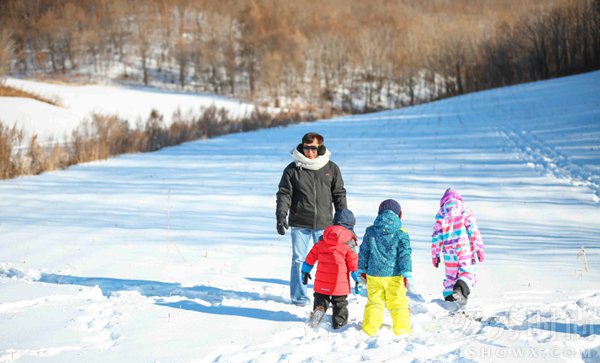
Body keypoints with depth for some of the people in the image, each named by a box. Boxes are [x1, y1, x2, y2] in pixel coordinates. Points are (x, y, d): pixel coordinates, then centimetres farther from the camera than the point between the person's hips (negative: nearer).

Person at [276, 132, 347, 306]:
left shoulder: (332, 168, 6)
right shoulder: (292, 169, 1)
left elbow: (339, 194, 12)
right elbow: (284, 194, 1)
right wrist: (281, 215, -13)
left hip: (324, 224, 1)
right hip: (299, 224, -1)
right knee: (299, 260, 1)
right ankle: (299, 297, 11)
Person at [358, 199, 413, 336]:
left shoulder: (370, 232, 2)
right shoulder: (401, 234, -5)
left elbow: (363, 253, 7)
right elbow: (404, 255, -8)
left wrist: (361, 271, 16)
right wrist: (407, 275, -7)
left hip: (373, 275, 2)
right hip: (394, 275, -2)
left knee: (374, 302, 12)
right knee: (398, 303, 8)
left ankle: (370, 329, 9)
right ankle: (401, 329, 9)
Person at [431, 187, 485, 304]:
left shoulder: (441, 213, 7)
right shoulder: (465, 211, 2)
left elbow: (436, 235, 6)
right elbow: (474, 230, -5)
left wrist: (435, 255, 11)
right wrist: (479, 249, -3)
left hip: (449, 251, 2)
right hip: (465, 249, -2)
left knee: (450, 277, 13)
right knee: (467, 272, -1)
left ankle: (449, 297, 6)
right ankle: (461, 289, -29)